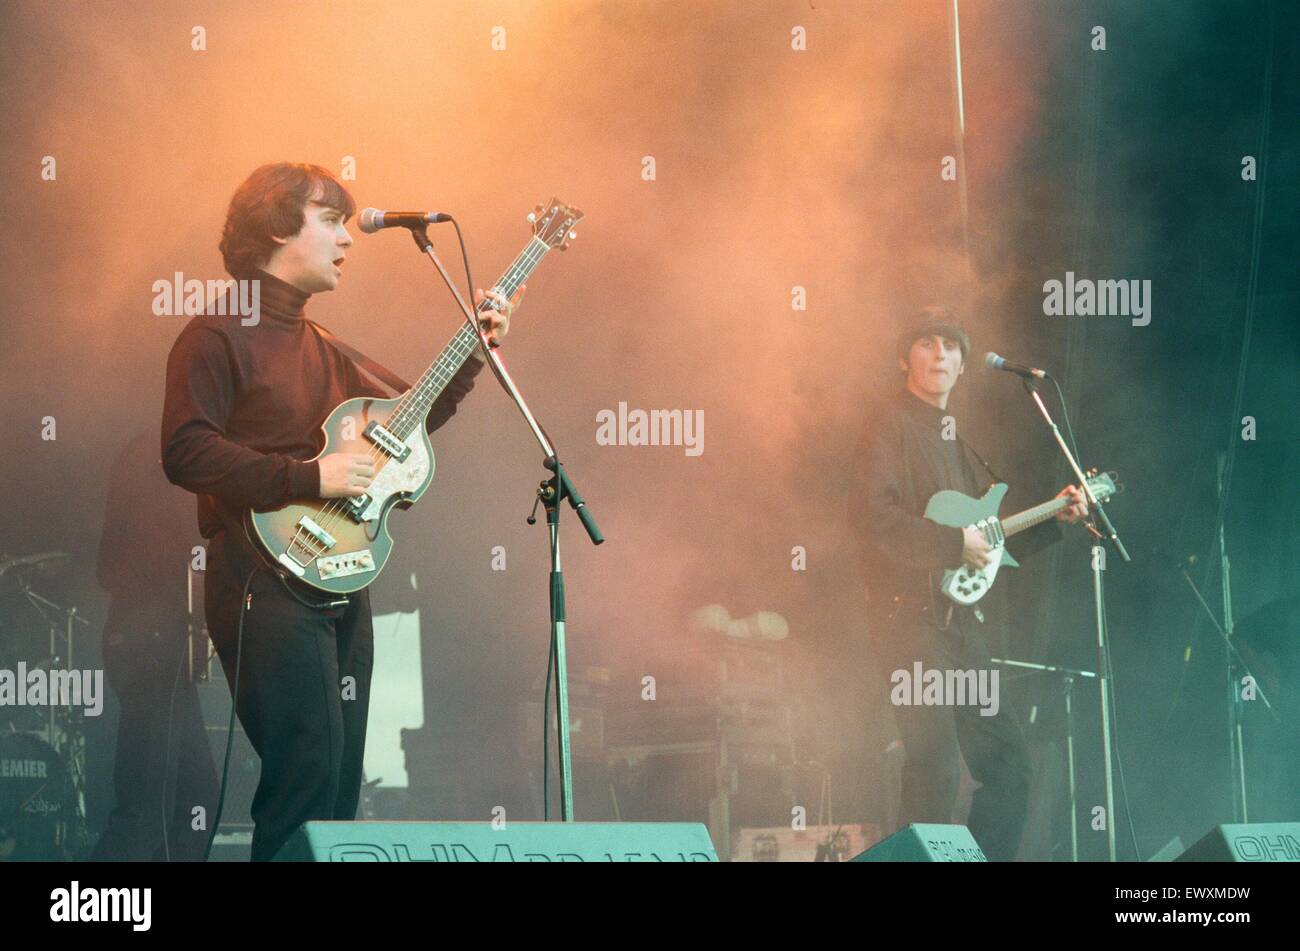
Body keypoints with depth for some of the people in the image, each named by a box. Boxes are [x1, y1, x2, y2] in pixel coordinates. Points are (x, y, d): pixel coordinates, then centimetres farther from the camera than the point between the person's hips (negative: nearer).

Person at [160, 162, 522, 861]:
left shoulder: (319, 348, 21)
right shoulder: (217, 337, -7)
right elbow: (186, 452, -19)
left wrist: (476, 348, 18)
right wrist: (310, 477, -20)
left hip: (338, 587, 9)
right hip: (267, 586, -9)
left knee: (340, 784, 8)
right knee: (309, 774, -16)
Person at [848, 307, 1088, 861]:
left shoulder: (954, 439, 22)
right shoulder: (891, 426, -5)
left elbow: (993, 539, 26)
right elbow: (870, 517, -20)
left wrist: (1053, 518, 15)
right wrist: (954, 542, -20)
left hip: (963, 624, 9)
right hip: (912, 618, -9)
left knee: (1007, 757, 9)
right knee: (935, 767, -16)